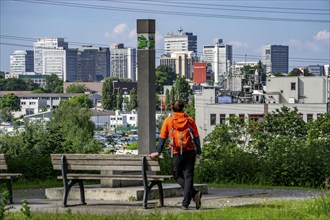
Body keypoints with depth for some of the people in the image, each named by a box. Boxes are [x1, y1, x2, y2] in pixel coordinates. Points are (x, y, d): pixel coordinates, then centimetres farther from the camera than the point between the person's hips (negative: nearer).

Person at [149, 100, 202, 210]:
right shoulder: (190, 120, 6)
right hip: (190, 151, 2)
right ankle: (186, 203, -1)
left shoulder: (168, 120, 3)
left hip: (177, 153, -2)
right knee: (188, 177, 4)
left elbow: (162, 137, 4)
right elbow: (196, 137, 4)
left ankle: (194, 194, -10)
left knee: (177, 176, 11)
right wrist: (199, 152, 9)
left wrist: (158, 152, 10)